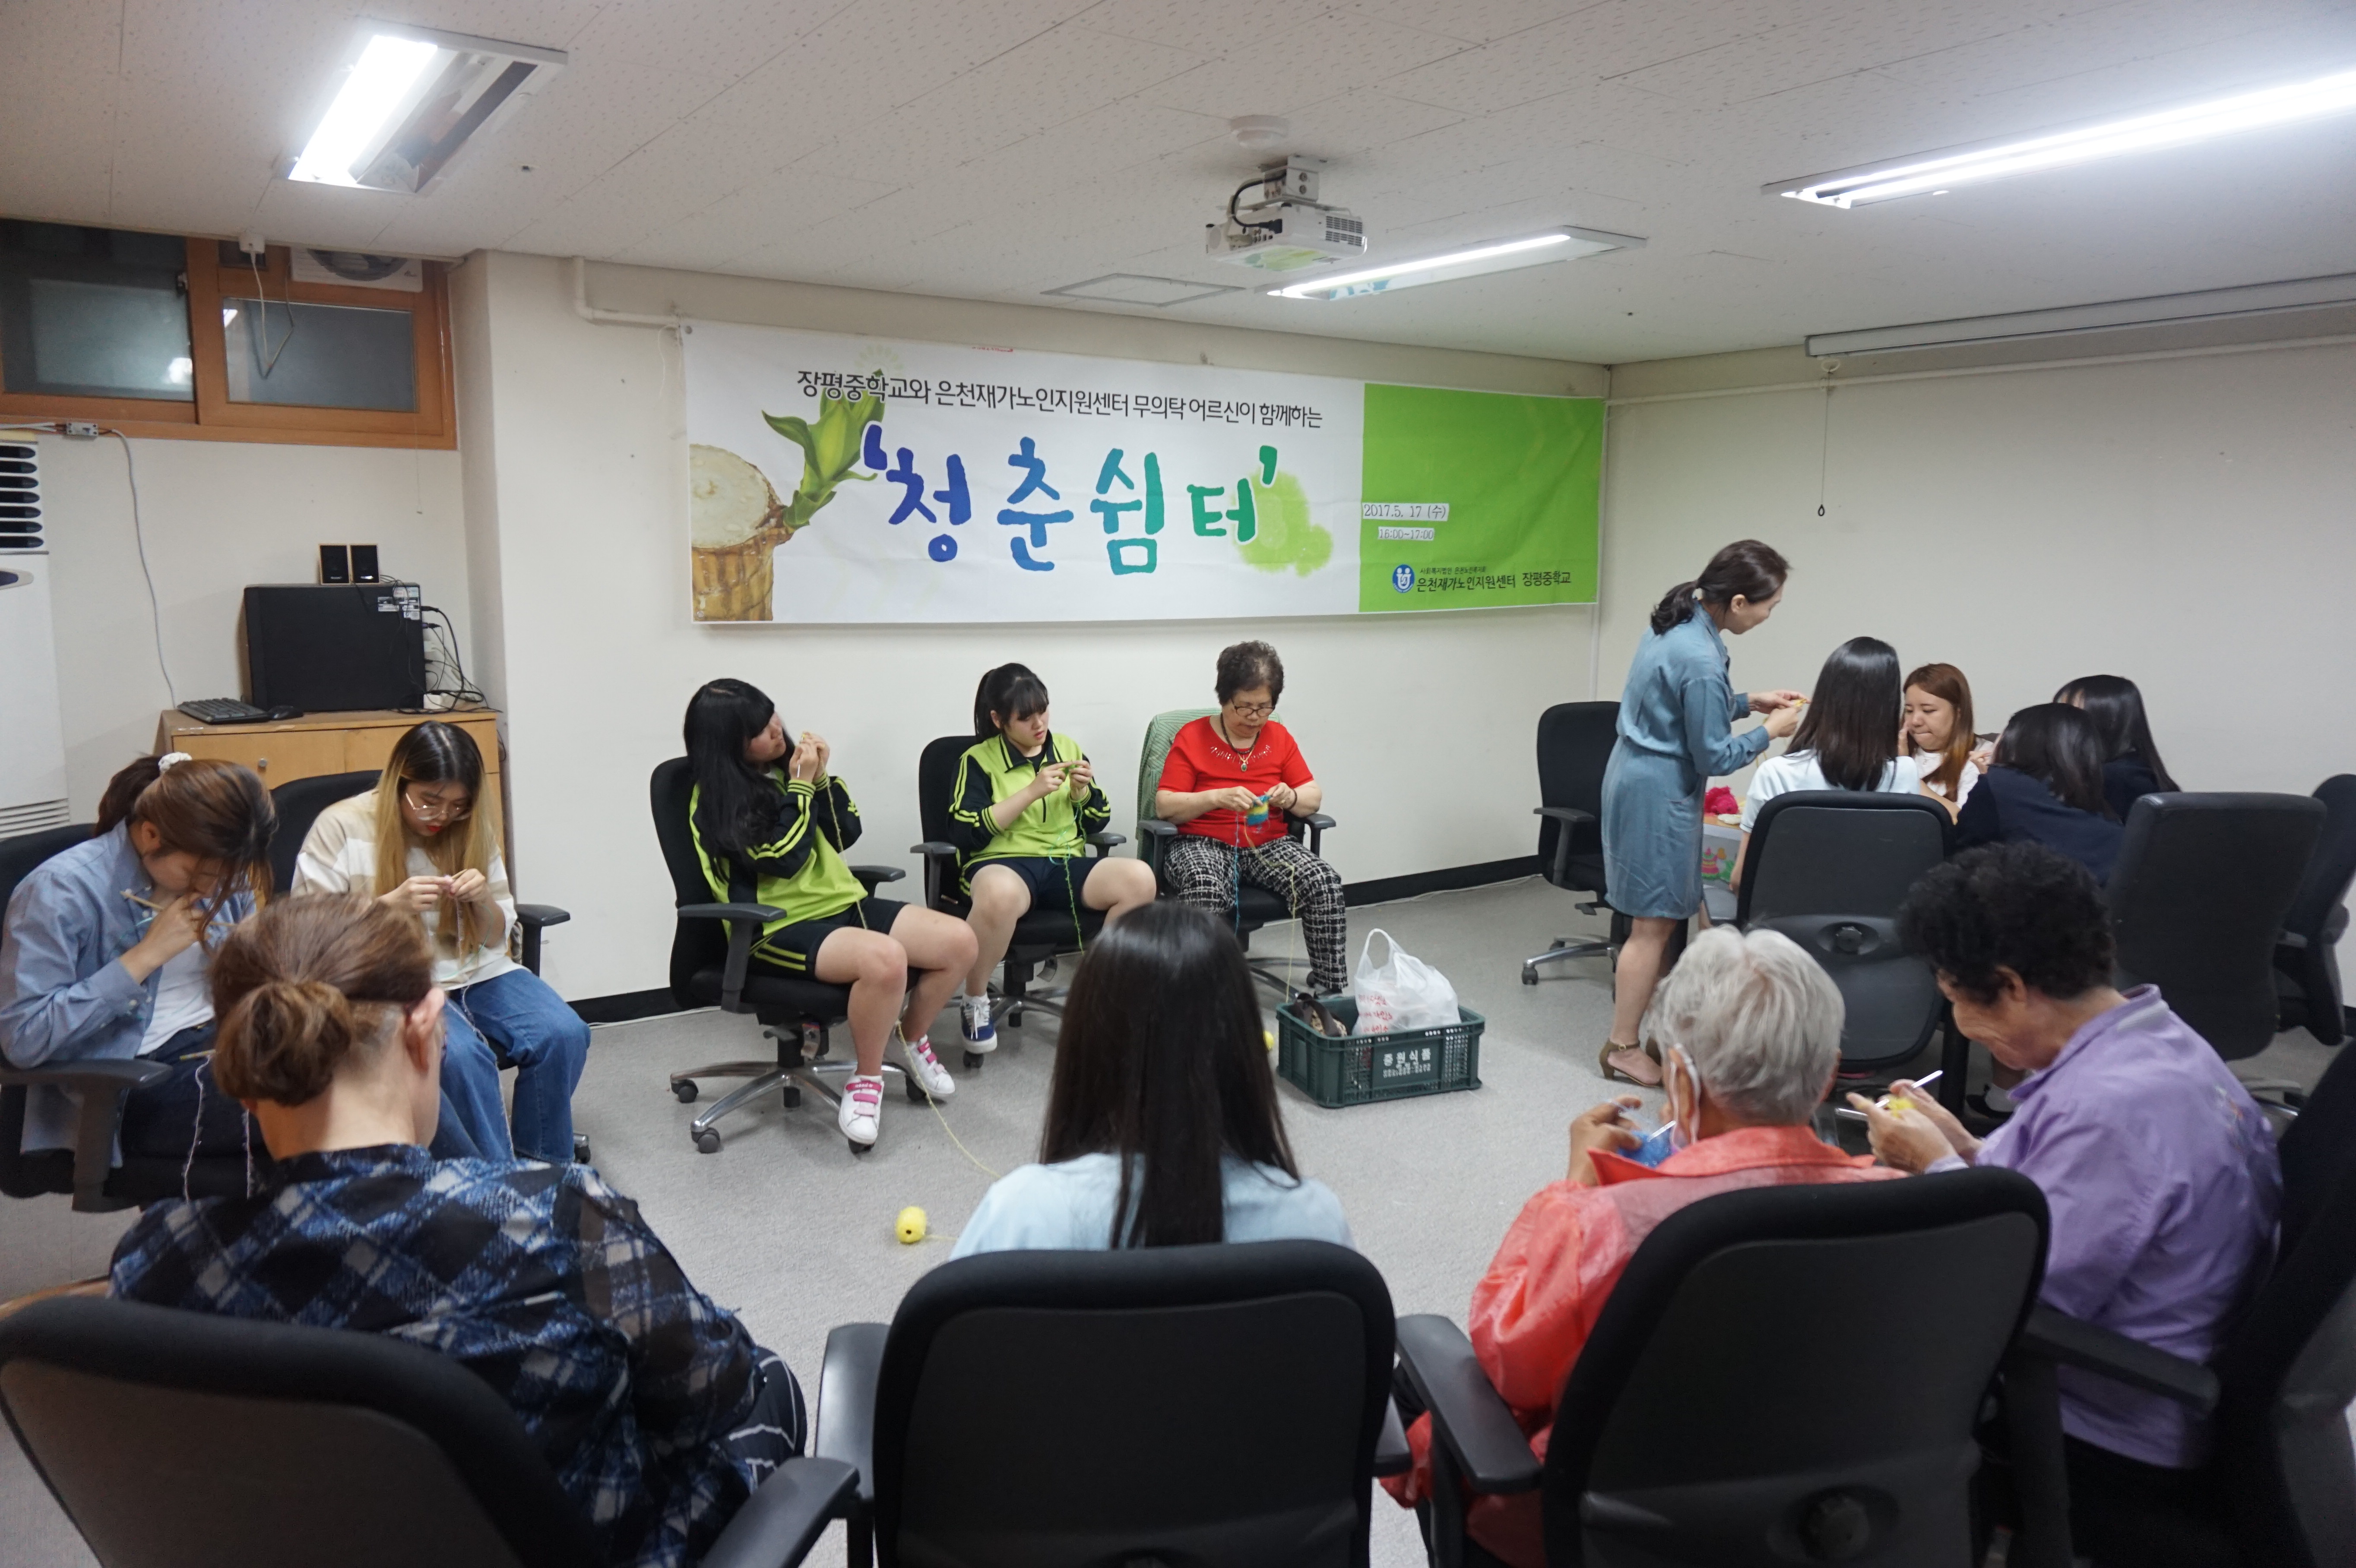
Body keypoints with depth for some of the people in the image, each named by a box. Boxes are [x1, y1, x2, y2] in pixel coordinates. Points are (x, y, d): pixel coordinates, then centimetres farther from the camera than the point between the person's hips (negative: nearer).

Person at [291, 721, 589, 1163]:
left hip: (475, 972, 4)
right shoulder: (341, 827, -5)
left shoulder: (474, 827, 7)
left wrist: (483, 901, -13)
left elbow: (496, 938, 11)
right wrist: (390, 905, -22)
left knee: (564, 1034, -22)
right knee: (461, 1054, -34)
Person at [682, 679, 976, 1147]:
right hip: (779, 928, -7)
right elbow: (784, 859, -16)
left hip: (843, 904, 7)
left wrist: (821, 779, -3)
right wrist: (800, 786, -11)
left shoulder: (787, 765, 11)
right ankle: (866, 1080, -13)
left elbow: (845, 836, 9)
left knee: (959, 941, -13)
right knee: (885, 958, -36)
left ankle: (912, 1040, 13)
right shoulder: (714, 800, -7)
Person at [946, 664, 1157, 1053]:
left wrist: (1082, 792, -4)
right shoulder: (977, 759, 2)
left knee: (1140, 879, -26)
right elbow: (965, 834, -10)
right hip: (1002, 863, -4)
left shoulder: (1068, 749, 14)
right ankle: (976, 1002, -15)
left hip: (1065, 863, 4)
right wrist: (1031, 792, -13)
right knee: (999, 895, -43)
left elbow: (1097, 822, 18)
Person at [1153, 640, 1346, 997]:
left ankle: (1329, 988, -16)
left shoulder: (1279, 737, 12)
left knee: (1325, 883, -25)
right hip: (1202, 844, -3)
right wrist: (1217, 798, -22)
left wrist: (1292, 798, -14)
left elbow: (1314, 795, 11)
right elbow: (1164, 806, -5)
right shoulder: (1192, 738, 2)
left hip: (1269, 845, 3)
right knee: (1206, 891, -39)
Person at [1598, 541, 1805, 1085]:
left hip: (1637, 778, 10)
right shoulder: (1700, 661, -25)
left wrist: (1747, 702, 12)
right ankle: (1622, 1048, 11)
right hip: (1660, 794, -10)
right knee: (1656, 923, 1)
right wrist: (1770, 732, -3)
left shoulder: (1677, 623, 4)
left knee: (1657, 917, 16)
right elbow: (1713, 757, -17)